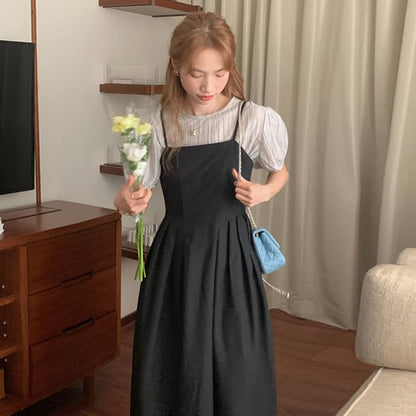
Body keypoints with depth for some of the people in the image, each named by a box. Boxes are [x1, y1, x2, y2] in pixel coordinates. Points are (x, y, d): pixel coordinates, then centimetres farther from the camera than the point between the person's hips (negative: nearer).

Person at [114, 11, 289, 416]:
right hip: (174, 255, 2)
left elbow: (279, 172, 11)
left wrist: (263, 193, -10)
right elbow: (138, 196, 3)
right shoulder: (160, 124, -1)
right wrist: (127, 200, -20)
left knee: (233, 367, 6)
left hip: (230, 255, -2)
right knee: (167, 368, 10)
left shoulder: (256, 120, -6)